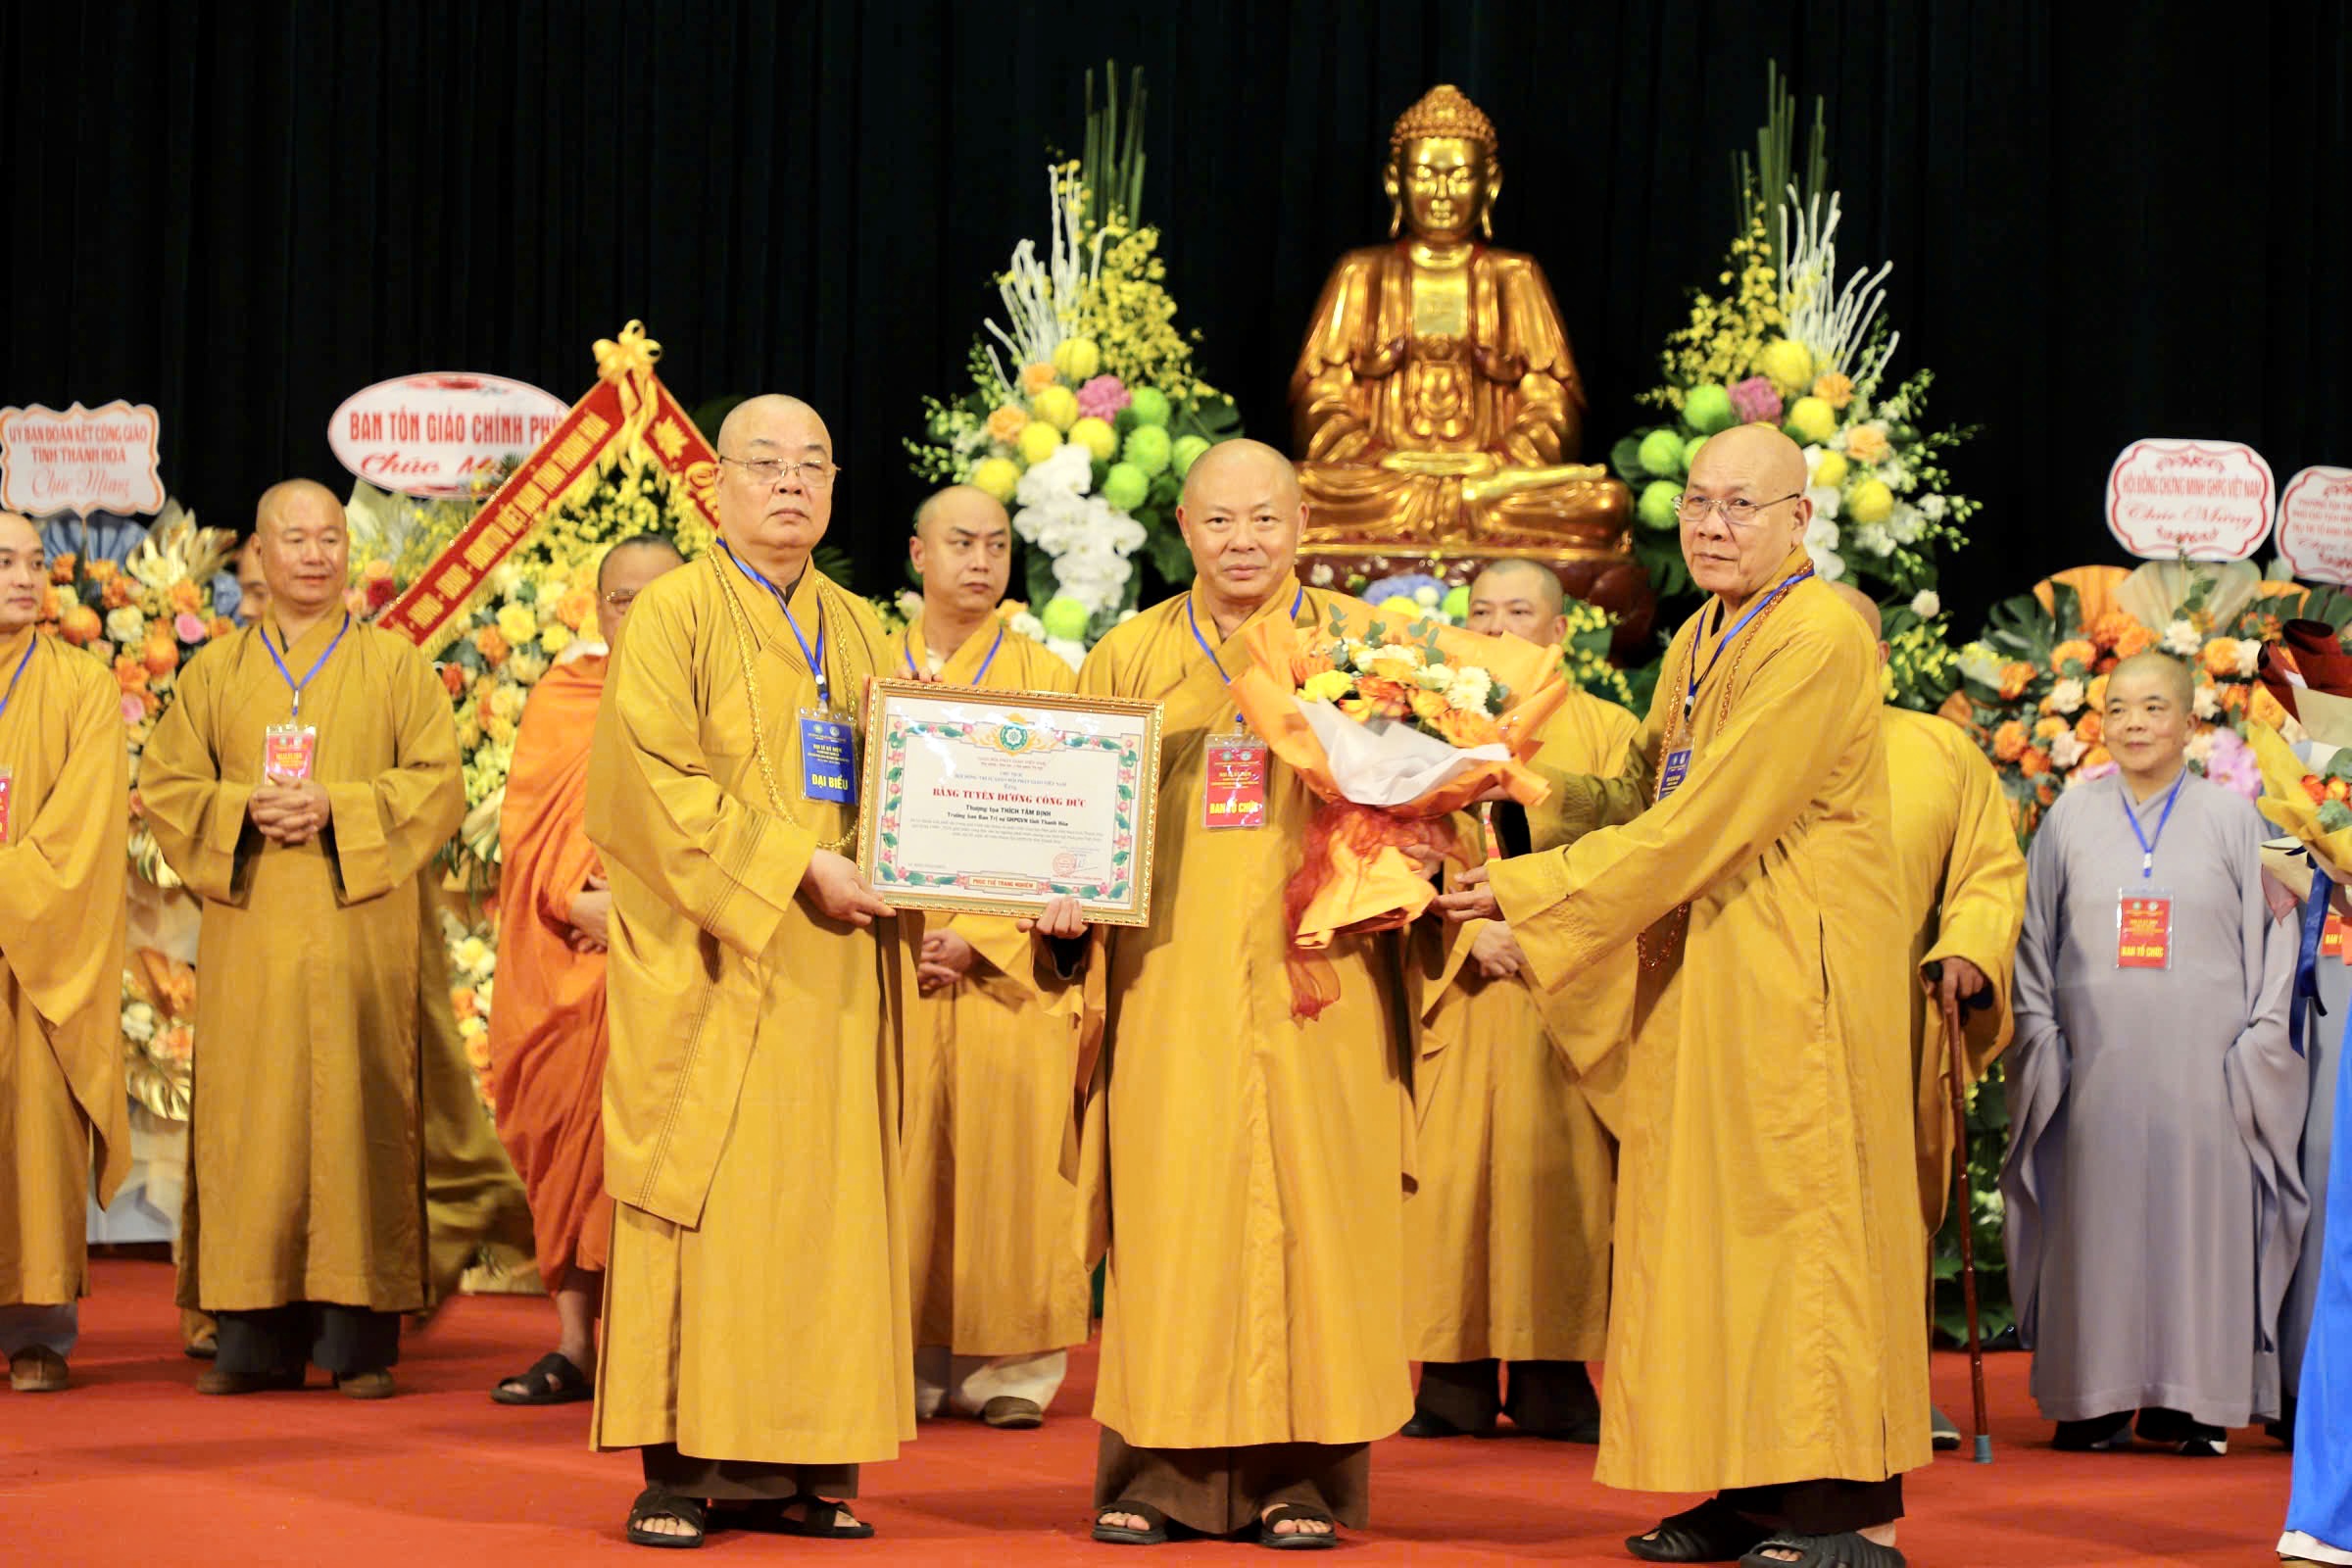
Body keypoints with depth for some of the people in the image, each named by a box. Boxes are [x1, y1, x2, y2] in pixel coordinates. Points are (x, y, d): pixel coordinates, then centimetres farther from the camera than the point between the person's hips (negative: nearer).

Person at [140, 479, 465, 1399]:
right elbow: (164, 785, 9)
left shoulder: (396, 668, 10)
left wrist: (337, 806, -13)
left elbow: (438, 785, 1)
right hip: (249, 938, 2)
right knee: (252, 1123, -2)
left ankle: (360, 1337, -3)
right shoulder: (216, 672, 15)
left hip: (360, 936, -1)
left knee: (358, 1114, -6)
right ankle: (257, 1338, 2)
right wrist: (245, 809, -11)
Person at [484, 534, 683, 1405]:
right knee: (568, 1135, 0)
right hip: (566, 956, 2)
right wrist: (581, 900, -12)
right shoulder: (560, 699, 12)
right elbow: (528, 825, 5)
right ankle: (573, 1346, 3)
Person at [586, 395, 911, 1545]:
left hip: (829, 973, 5)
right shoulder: (674, 613, 0)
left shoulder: (860, 631, 18)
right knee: (705, 1203, -6)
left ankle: (805, 1463, 5)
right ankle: (685, 1467, -4)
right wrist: (795, 866, -17)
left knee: (827, 1204, 2)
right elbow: (660, 781, -11)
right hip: (713, 969, -5)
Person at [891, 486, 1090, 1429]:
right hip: (889, 952, 2)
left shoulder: (1045, 680, 5)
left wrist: (979, 936, -13)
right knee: (907, 1154, -1)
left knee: (1005, 1149, -5)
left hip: (1006, 957, -2)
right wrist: (893, 928, -7)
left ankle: (1010, 1368, -1)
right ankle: (911, 1363, 3)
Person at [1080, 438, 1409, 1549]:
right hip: (1173, 981, 1)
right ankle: (1159, 1471, 1)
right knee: (1171, 1207, -4)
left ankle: (1302, 1474, 2)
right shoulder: (1130, 656, 14)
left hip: (1317, 970, 0)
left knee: (1313, 1198, -3)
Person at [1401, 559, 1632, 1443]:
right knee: (1452, 1169, -4)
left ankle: (1555, 1384, -1)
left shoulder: (1605, 731, 9)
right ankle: (1456, 1384, -1)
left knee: (1557, 1169, -5)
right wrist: (1472, 931, -12)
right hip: (1457, 984, 1)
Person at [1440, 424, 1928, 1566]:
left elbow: (1701, 827, -20)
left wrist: (1526, 890, -17)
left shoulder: (1818, 640, -16)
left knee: (1796, 1214, -6)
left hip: (1792, 986, -9)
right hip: (1701, 981, 9)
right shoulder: (1699, 640, 15)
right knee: (1714, 1219, 8)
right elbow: (1646, 799, 17)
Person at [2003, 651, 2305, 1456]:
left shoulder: (2230, 816, 8)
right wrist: (2040, 1037, 1)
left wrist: (2258, 1041, -3)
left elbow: (2271, 933, 7)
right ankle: (2097, 1401, 3)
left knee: (2197, 1212, -3)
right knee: (2099, 1221, -1)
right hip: (2096, 1064, 1)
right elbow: (2035, 941, 12)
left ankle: (2191, 1402, 2)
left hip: (2200, 1064, -1)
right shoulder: (2072, 817, 11)